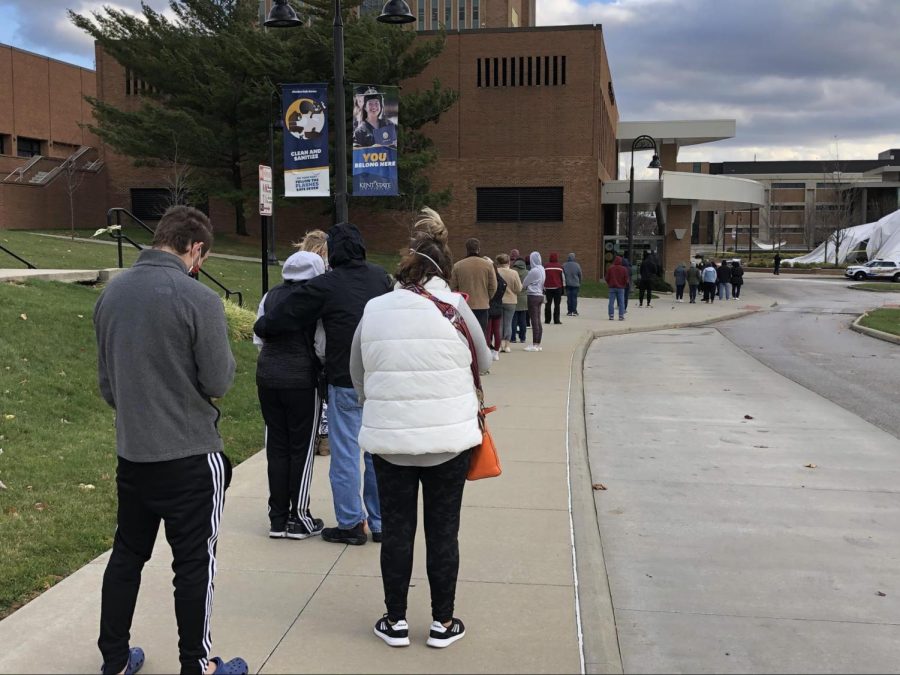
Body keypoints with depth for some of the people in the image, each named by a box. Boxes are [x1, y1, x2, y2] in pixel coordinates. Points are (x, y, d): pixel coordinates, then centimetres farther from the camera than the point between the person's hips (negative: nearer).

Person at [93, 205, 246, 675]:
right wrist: (224, 354, 5)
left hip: (131, 451, 6)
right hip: (190, 455, -6)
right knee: (195, 563, 7)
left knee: (127, 553, 18)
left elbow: (106, 379, 10)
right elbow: (219, 381, -14)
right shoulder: (198, 299, -18)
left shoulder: (111, 293, 2)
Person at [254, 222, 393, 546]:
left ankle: (350, 524, 15)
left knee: (345, 454, 7)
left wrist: (261, 328, 13)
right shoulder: (380, 277, 4)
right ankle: (380, 523, 22)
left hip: (346, 383, -5)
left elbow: (275, 320, -9)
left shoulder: (324, 286, -11)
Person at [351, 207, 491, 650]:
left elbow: (359, 377, 6)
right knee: (443, 530, 10)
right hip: (449, 437, -1)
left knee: (396, 529, 13)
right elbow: (482, 363, 7)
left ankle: (395, 621, 24)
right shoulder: (454, 307, -6)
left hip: (388, 438, 1)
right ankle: (443, 623, 21)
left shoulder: (374, 310, -1)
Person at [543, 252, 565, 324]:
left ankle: (547, 320, 9)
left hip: (548, 288, 1)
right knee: (557, 304, 1)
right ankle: (556, 320, -2)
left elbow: (543, 277, 5)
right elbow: (563, 278, 4)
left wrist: (543, 288, 12)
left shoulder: (546, 266, 1)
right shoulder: (559, 267, -2)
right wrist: (563, 286, 14)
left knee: (548, 304, 9)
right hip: (557, 288, -1)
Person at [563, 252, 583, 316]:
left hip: (567, 284, 1)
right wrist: (579, 284, 13)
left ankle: (569, 311, 4)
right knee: (574, 297, 1)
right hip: (575, 284, -1)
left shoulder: (564, 265, -1)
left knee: (569, 298, 4)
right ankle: (574, 311, -2)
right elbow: (580, 275, 2)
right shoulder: (577, 265, -4)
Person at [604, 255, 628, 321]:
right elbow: (626, 279, -1)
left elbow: (607, 278, -1)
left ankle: (611, 316, 2)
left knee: (611, 302, 4)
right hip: (621, 288, 0)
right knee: (621, 302, 4)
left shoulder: (610, 268, -4)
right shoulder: (624, 269, -4)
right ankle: (621, 316, 1)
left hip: (612, 287, 0)